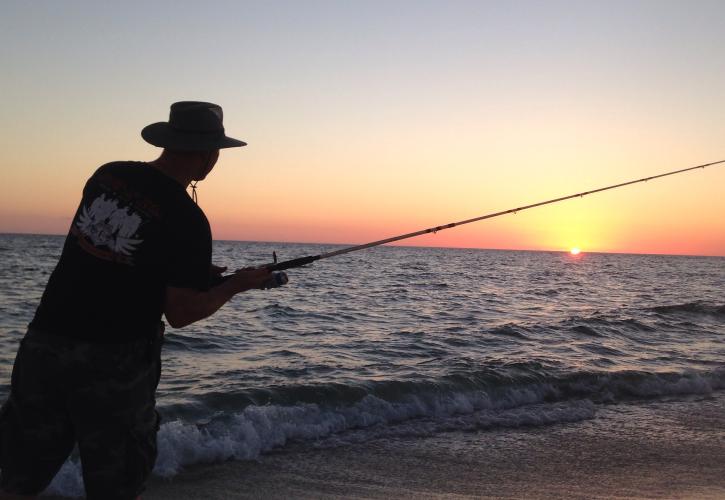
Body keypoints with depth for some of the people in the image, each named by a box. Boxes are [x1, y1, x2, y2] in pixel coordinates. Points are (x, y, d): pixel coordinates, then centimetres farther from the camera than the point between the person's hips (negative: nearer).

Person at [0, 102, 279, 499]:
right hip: (112, 361, -5)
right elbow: (181, 314, -13)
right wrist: (236, 285, 4)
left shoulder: (107, 174, 4)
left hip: (44, 343, 5)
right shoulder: (188, 221, -14)